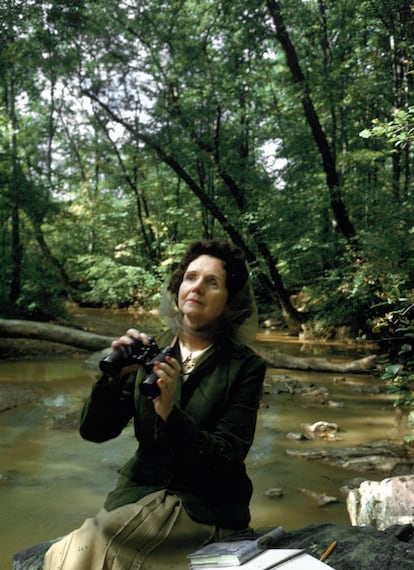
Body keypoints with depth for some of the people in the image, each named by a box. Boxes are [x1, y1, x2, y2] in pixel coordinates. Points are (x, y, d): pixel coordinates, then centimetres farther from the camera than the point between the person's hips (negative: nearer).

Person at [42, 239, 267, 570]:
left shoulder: (246, 367, -7)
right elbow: (94, 430, 0)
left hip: (205, 508, -3)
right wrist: (116, 374, -18)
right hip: (140, 493, 3)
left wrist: (169, 413, -27)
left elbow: (228, 458, -13)